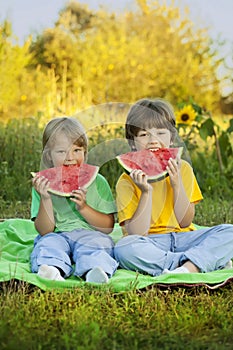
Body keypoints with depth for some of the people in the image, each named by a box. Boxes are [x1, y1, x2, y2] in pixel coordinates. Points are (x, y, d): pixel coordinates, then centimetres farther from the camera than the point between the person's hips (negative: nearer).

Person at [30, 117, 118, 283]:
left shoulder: (97, 182, 4)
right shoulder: (43, 184, 4)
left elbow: (108, 227, 1)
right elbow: (45, 230, -2)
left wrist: (83, 207, -14)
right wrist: (45, 199, -17)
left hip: (90, 234, 0)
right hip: (57, 236, 1)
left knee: (93, 245, -31)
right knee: (48, 244, -29)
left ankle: (93, 272, -59)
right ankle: (54, 270, -58)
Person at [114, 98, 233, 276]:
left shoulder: (182, 168, 3)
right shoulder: (128, 180, -5)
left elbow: (185, 222, -1)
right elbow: (136, 234, -13)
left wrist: (177, 184, -14)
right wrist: (146, 192, -22)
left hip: (182, 238, 3)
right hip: (150, 244, -2)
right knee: (124, 248, -35)